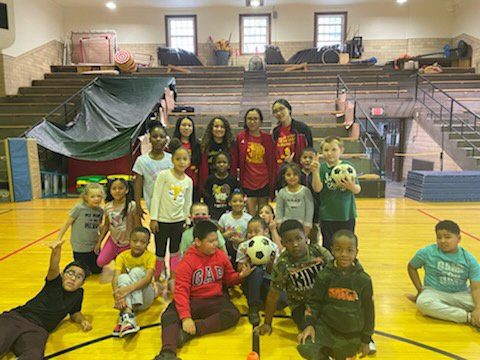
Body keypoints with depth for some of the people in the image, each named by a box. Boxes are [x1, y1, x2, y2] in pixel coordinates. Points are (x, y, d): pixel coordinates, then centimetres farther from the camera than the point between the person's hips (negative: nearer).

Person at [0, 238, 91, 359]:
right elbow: (53, 268, -19)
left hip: (37, 331, 1)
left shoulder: (78, 293, 13)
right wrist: (57, 249, -42)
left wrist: (83, 320, 6)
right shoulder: (55, 282, 4)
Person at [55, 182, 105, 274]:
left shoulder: (100, 211, -4)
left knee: (97, 270, 14)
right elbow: (67, 224, -11)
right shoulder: (79, 208, -19)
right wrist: (58, 239, -9)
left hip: (94, 246, 4)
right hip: (80, 247, -4)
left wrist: (99, 242, -1)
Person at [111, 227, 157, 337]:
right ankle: (128, 317, -47)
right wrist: (118, 295, -44)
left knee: (137, 271, -28)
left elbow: (148, 278, -29)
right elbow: (115, 278, -23)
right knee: (123, 277, -29)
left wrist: (129, 288, -47)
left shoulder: (150, 257, -12)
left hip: (145, 299, -1)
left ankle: (124, 315, -36)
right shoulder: (122, 256, -8)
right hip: (126, 296, 2)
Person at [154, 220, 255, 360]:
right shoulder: (187, 262, -10)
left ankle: (191, 330, -30)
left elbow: (229, 279, 14)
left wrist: (240, 275, -10)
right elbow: (181, 291, -17)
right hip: (193, 301, -2)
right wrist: (185, 317, -30)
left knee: (233, 315, -27)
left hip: (215, 300, 2)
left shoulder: (221, 255, 1)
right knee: (169, 316, -28)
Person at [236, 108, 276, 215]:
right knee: (251, 216, 4)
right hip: (247, 182, -1)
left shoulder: (267, 138, 1)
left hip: (264, 182, 1)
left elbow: (272, 162, 3)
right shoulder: (240, 137, -1)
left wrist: (272, 184, 2)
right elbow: (237, 161, 1)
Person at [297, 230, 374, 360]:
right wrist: (310, 324, -14)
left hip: (351, 335, 1)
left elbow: (368, 310, 0)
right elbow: (314, 302, -1)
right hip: (325, 326, -1)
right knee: (305, 348, -21)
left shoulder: (364, 280, -10)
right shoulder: (324, 276, -11)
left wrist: (366, 339, 6)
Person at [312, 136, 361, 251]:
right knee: (328, 246, 12)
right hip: (327, 215, 0)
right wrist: (315, 171, -31)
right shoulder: (322, 168, -5)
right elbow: (317, 188, -17)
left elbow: (358, 190, -3)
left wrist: (351, 186, -26)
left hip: (347, 214, 0)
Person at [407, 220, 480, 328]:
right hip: (434, 292, -1)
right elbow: (411, 267, 8)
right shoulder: (427, 252, -8)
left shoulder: (469, 259, -5)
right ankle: (469, 318, -31)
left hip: (460, 295, 1)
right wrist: (420, 289, 1)